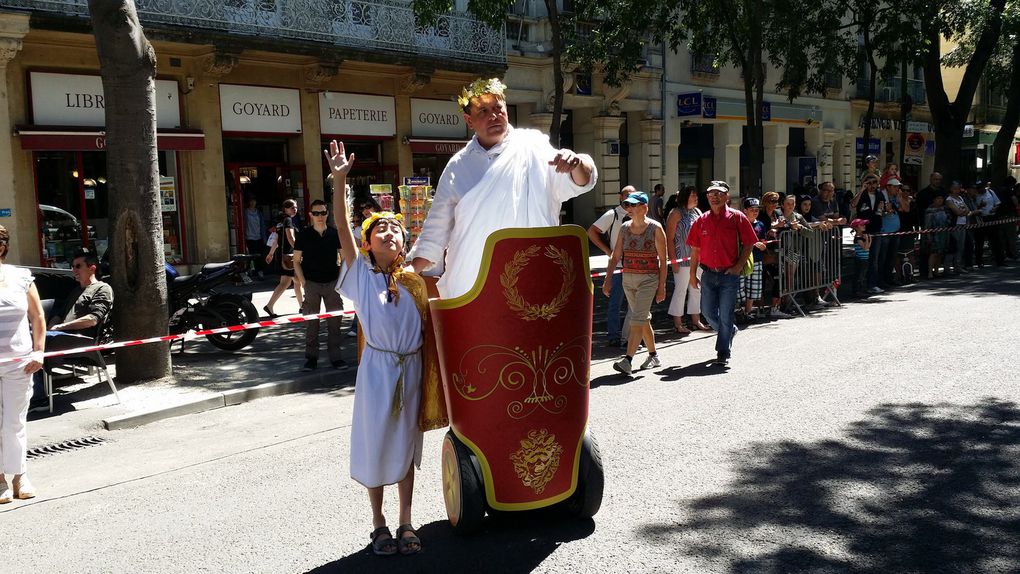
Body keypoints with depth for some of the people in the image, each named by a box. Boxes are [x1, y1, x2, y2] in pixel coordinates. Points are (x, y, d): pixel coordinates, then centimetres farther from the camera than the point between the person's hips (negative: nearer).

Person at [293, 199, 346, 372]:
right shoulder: (304, 235, 0)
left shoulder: (335, 233, 3)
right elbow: (296, 261, 4)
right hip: (311, 283, -1)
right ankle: (311, 357, 13)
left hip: (332, 283, 1)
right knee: (311, 322, 4)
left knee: (334, 321, 4)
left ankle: (335, 356, 13)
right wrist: (303, 282, -6)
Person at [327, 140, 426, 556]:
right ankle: (378, 524, 23)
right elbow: (343, 229, -15)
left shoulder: (415, 282, 4)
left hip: (411, 367, 2)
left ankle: (406, 523, 23)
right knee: (375, 443, 6)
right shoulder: (361, 275, -4)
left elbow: (428, 324, 10)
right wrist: (339, 181, -24)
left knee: (406, 443, 11)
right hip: (378, 366, -2)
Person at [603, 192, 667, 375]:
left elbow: (663, 260, -5)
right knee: (643, 318, 14)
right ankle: (653, 356, 28)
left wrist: (662, 286, -8)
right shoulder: (625, 228, 6)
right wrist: (608, 280, 0)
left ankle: (627, 360, -19)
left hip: (649, 279, -5)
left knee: (637, 318, -15)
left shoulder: (655, 228, -6)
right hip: (628, 279, 5)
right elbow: (615, 257, 8)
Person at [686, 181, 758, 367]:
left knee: (725, 315, -2)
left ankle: (723, 354, 10)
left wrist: (739, 265, -10)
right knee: (708, 312, 9)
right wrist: (693, 274, 8)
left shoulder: (737, 217, -3)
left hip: (729, 274, -4)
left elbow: (749, 244, -1)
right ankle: (729, 331, 38)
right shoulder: (701, 221, 6)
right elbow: (695, 249, 10)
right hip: (708, 274, 4)